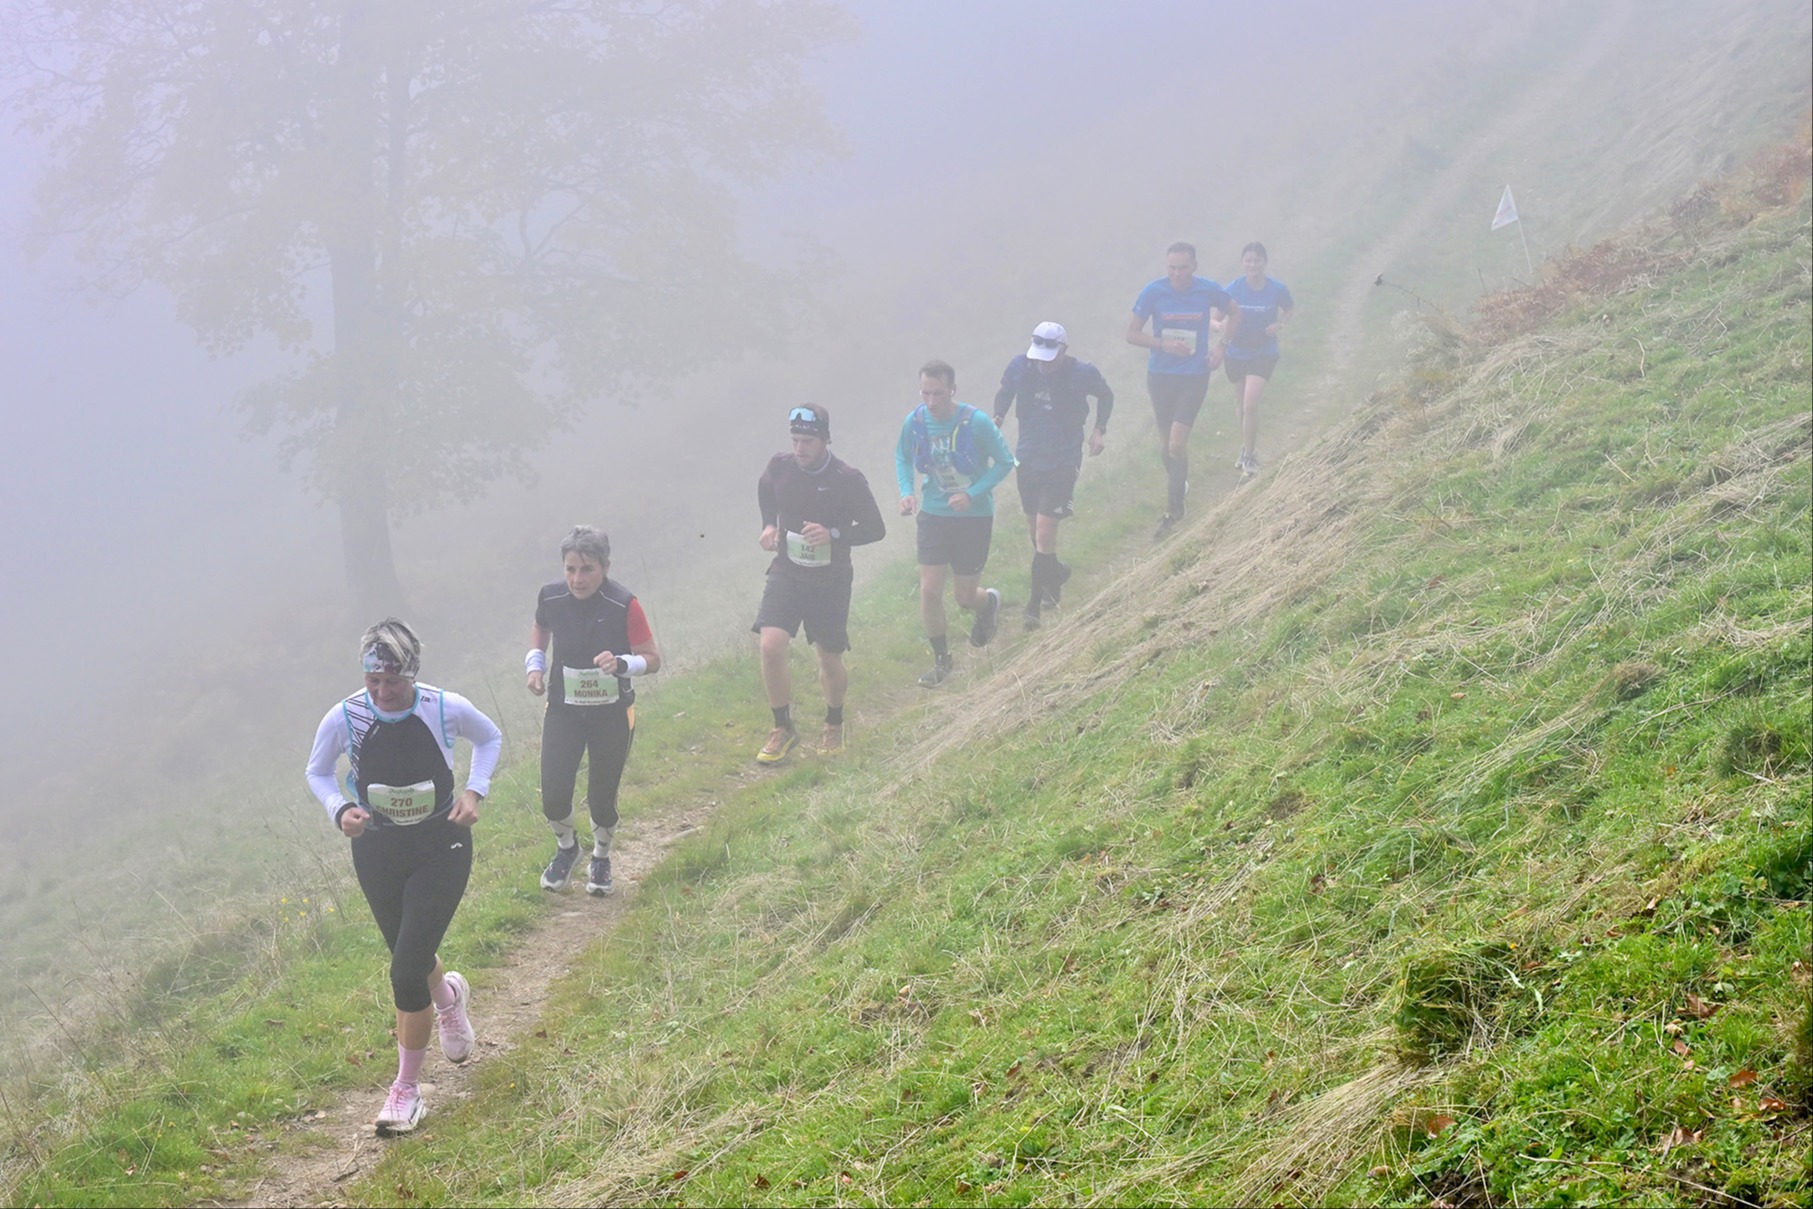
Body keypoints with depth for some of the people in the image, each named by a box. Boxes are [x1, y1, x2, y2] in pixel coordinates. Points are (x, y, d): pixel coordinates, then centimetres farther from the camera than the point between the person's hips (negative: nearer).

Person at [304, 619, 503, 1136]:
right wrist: (340, 809, -17)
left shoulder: (446, 708, -17)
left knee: (406, 971, -11)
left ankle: (407, 1089, 6)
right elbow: (318, 772, 3)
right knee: (412, 960, 20)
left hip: (441, 847, -3)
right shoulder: (344, 719, -16)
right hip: (377, 852, 3)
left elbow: (490, 739, 5)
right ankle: (448, 996, 59)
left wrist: (474, 791, -9)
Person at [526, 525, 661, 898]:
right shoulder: (551, 598, -11)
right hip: (563, 710, 2)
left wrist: (621, 664, -31)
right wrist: (535, 664, -4)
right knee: (553, 793, -7)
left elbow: (652, 658, -12)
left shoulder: (623, 605, -20)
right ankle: (566, 846, 28)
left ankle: (601, 858, 36)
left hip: (612, 713, -2)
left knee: (602, 795, 4)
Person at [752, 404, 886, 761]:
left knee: (830, 659, 9)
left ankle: (834, 724, 38)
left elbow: (875, 528, -9)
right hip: (786, 573, 2)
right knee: (771, 647, -16)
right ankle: (783, 729, 3)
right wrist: (769, 524, 1)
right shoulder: (779, 467, -6)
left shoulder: (848, 480, -16)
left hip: (830, 581, -2)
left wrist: (833, 535, -25)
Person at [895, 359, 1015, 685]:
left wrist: (972, 494, -21)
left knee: (964, 597, 5)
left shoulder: (976, 423, -21)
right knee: (929, 590, -6)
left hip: (974, 516, -3)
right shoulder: (915, 421, -10)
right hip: (933, 515, 3)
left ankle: (989, 603, 44)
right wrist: (906, 492, -9)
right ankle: (941, 661, 13)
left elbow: (1004, 462, -10)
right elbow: (902, 457, 9)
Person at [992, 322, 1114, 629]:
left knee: (1044, 533, -11)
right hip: (1028, 459, 4)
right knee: (1034, 529, 16)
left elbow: (1105, 396, 6)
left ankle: (1035, 605, -3)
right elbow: (1004, 393, 11)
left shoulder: (1082, 374, -15)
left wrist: (1099, 430, 0)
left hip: (1063, 463, -4)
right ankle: (1054, 574, 45)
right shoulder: (1019, 367, -9)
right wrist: (997, 420, -2)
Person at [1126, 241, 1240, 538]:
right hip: (1160, 376, 2)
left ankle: (1172, 511, -2)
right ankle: (1178, 487, 37)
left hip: (1194, 376, -2)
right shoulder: (1153, 292, -8)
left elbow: (1234, 314, 13)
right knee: (1165, 444, 11)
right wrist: (1164, 344, -18)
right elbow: (1132, 333, -3)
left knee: (1177, 443, -12)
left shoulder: (1208, 291, -7)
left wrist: (1221, 347, 0)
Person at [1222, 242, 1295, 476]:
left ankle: (1249, 455, 1)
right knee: (1241, 406, 15)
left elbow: (1290, 308, 8)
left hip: (1264, 354, -2)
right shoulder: (1233, 289, -12)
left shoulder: (1276, 289, -12)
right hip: (1236, 354, 2)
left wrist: (1280, 324, -12)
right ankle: (1246, 449, 37)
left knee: (1250, 404, -15)